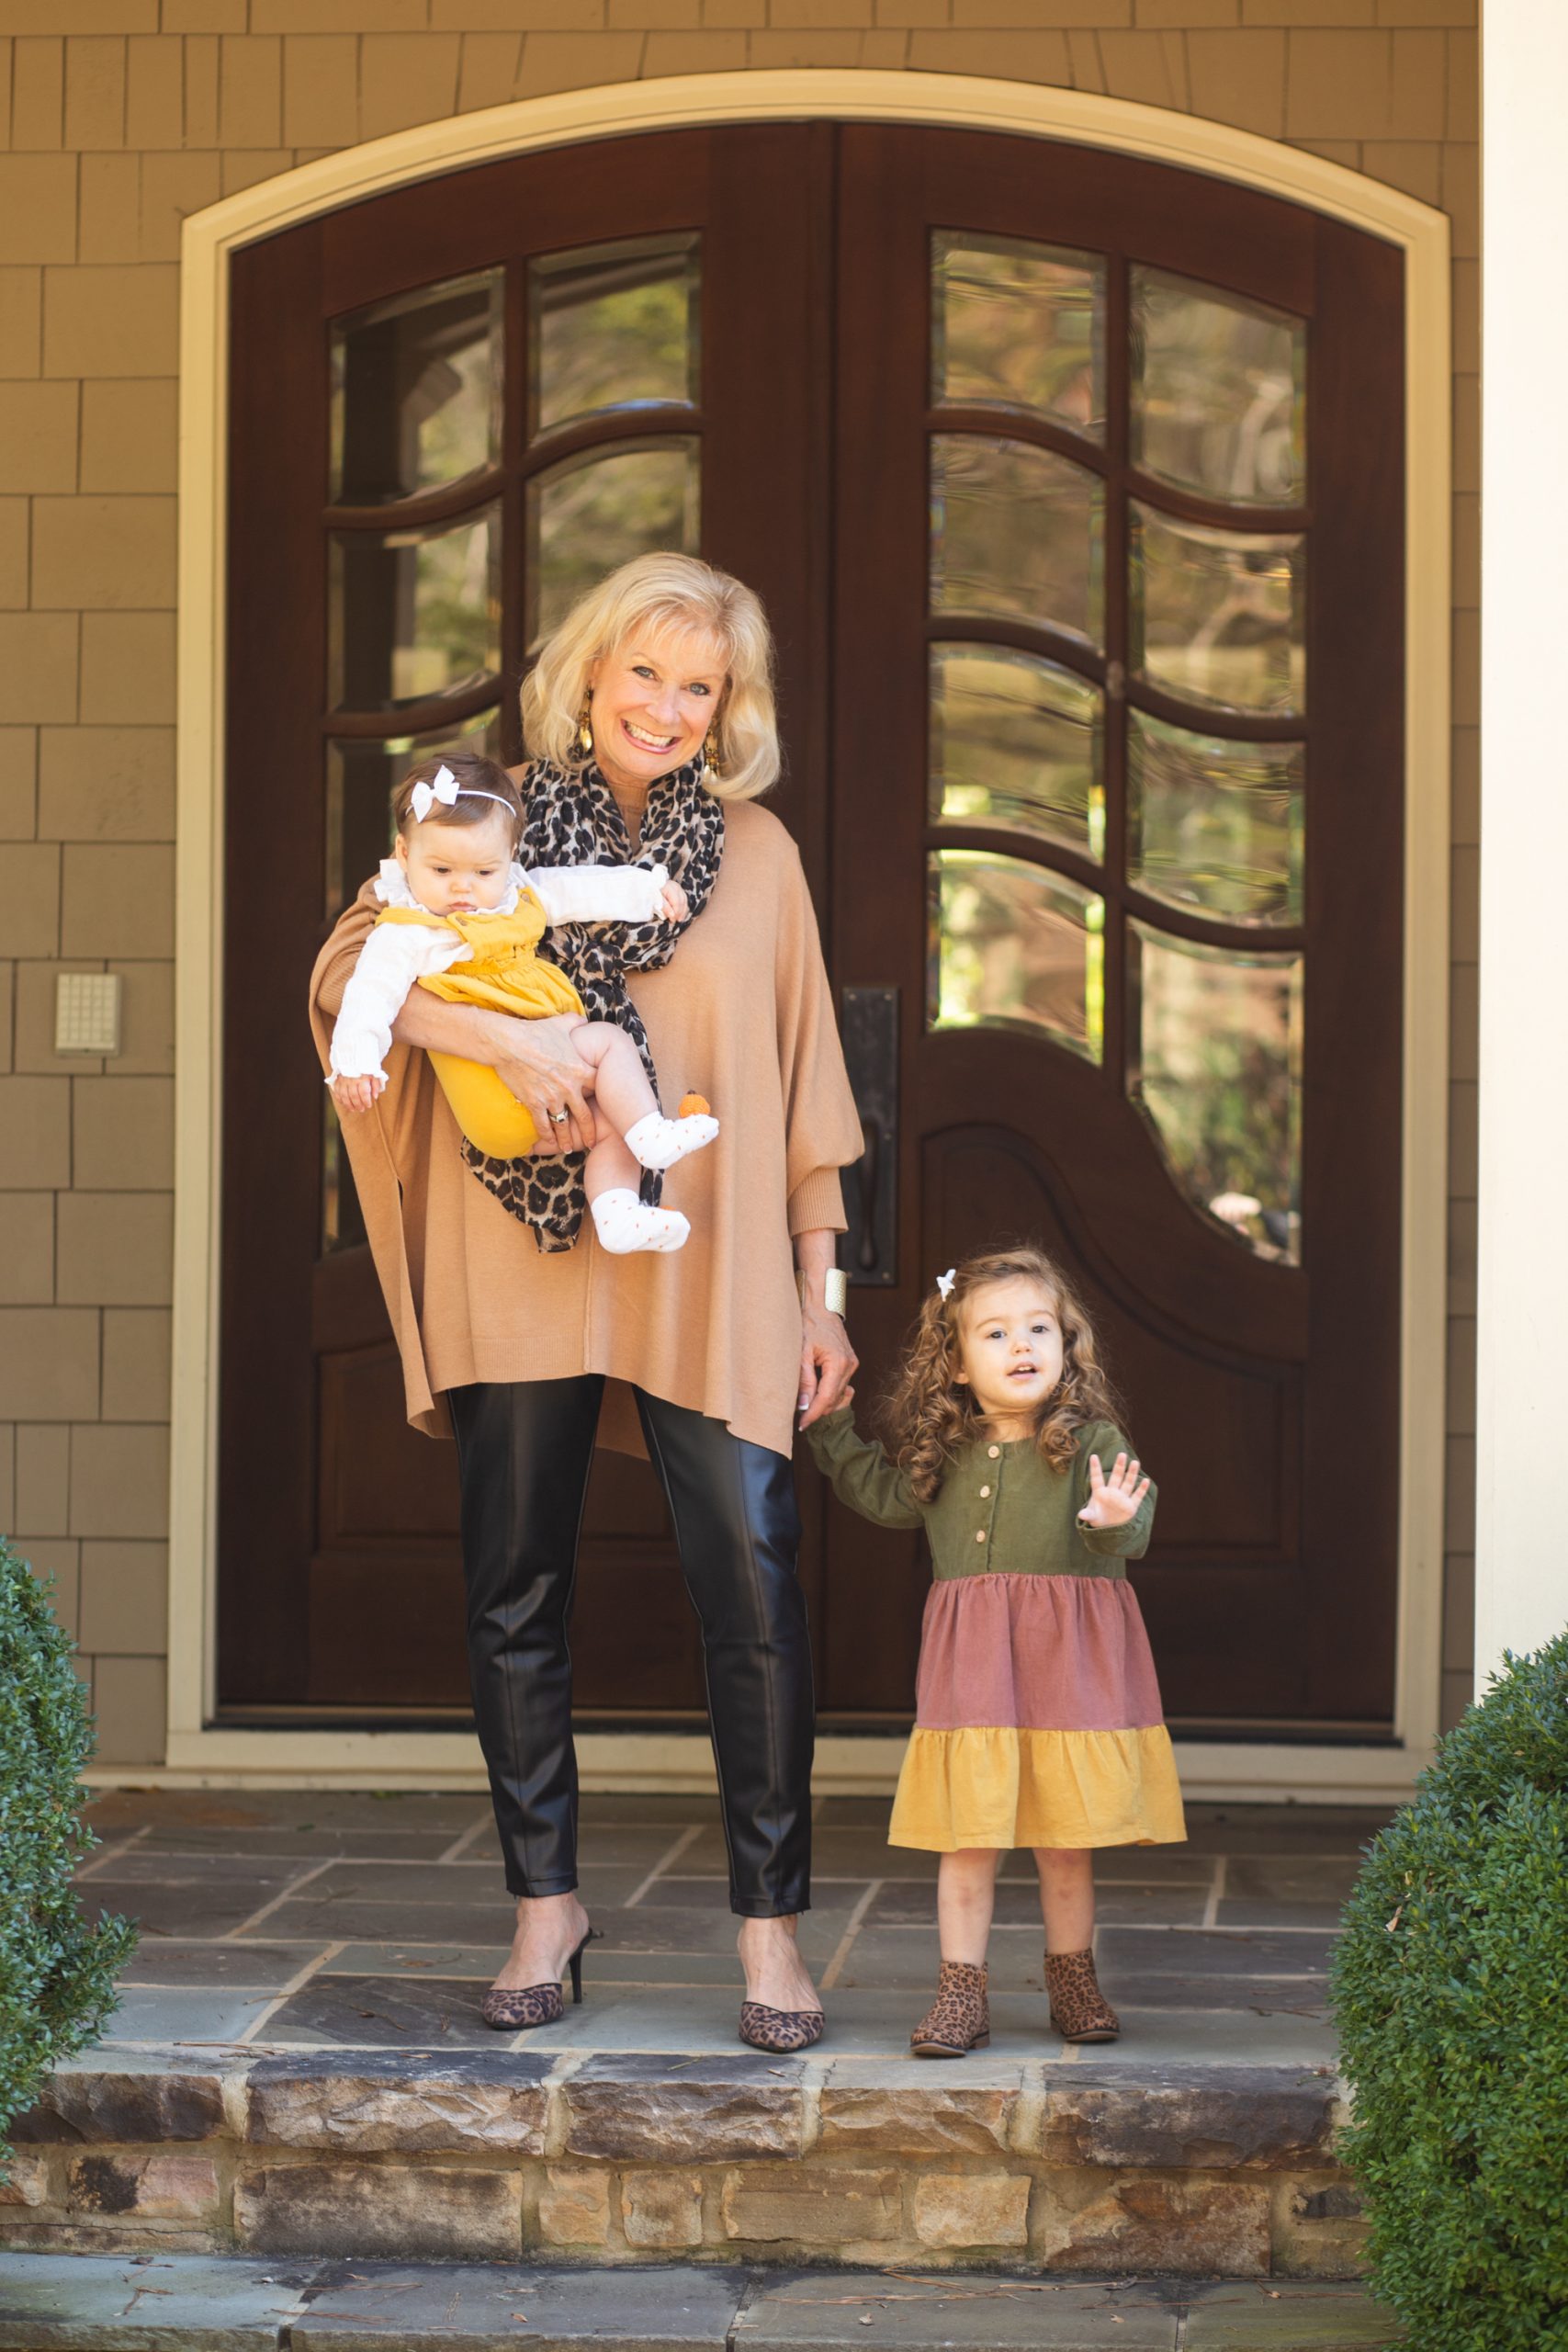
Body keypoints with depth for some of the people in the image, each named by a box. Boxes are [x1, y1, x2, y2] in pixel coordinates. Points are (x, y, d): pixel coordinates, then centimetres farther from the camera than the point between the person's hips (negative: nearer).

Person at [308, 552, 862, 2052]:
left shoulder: (754, 851, 9)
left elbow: (802, 1074, 11)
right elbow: (348, 968, -6)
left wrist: (819, 1291, 8)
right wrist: (511, 1035, -21)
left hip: (707, 1275, 0)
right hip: (522, 1259, 0)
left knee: (752, 1592, -7)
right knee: (514, 1595, 6)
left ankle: (771, 1922, 2)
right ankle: (546, 1902, 19)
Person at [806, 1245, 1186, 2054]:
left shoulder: (1090, 1442, -5)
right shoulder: (943, 1452, 6)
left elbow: (1129, 1535, -16)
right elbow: (885, 1496, 26)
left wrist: (1116, 1521, -38)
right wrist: (829, 1428, 22)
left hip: (1068, 1658, -2)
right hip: (970, 1664, 2)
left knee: (1066, 1834, 7)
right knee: (967, 1833, 0)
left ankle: (1073, 1977, 25)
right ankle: (961, 1993, 7)